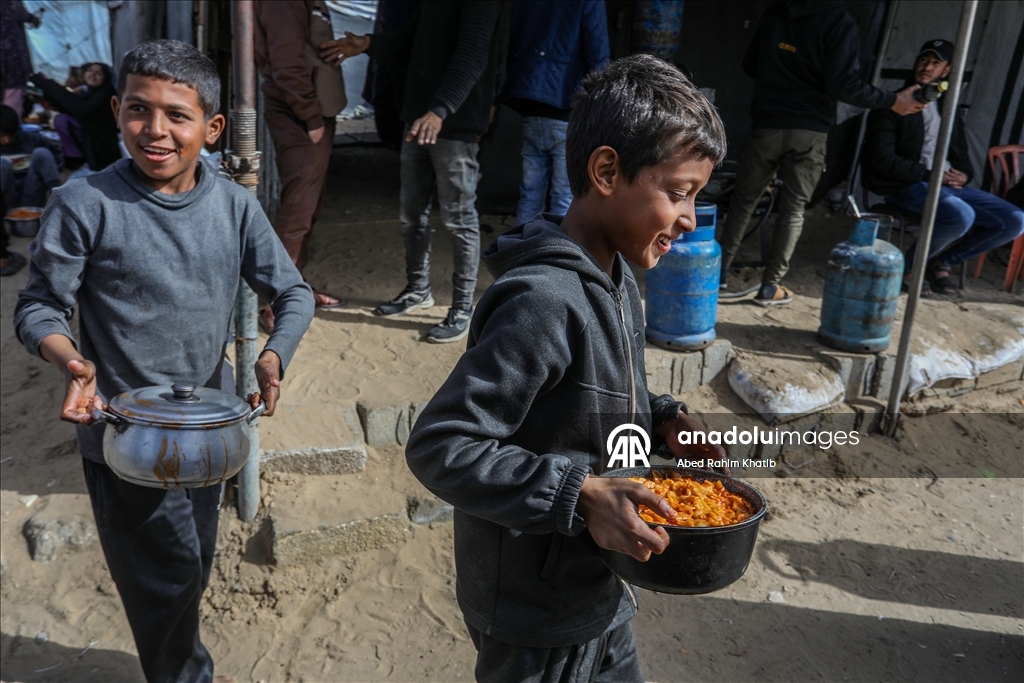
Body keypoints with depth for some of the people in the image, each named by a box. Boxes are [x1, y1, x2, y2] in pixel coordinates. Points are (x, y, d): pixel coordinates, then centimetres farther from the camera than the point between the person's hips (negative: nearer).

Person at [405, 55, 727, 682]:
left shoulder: (616, 280, 0)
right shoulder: (543, 302, -30)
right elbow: (439, 447, -30)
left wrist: (660, 418, -3)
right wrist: (580, 495, -34)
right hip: (538, 617, -8)